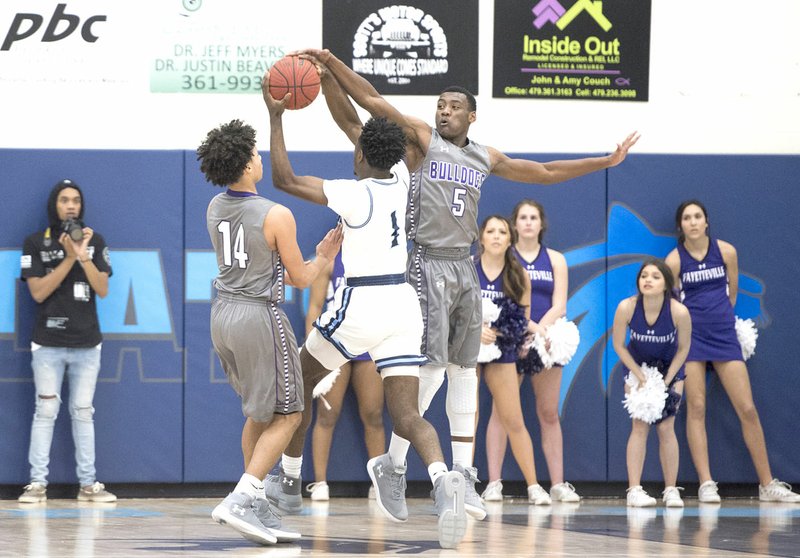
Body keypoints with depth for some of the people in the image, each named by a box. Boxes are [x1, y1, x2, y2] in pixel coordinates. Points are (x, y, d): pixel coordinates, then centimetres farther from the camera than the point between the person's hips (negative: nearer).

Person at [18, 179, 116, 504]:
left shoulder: (94, 241, 7)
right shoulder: (35, 243, 3)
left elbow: (103, 289, 0)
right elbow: (38, 292, -6)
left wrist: (84, 256, -13)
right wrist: (69, 258, -12)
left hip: (86, 343, 2)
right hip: (48, 343, -2)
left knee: (83, 413, 4)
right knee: (45, 412, -5)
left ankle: (88, 483, 6)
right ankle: (37, 483, -4)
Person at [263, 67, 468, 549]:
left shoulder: (355, 194, -12)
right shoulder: (400, 179, 6)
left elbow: (285, 179, -8)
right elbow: (351, 122, 17)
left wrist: (276, 117, -3)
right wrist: (326, 73, 16)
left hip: (360, 306, -5)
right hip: (404, 304, 5)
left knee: (301, 382, 20)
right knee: (407, 415, -3)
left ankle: (287, 482, 29)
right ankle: (443, 477, -33)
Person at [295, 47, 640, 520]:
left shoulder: (486, 158, 15)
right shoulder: (423, 140, 0)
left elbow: (545, 172, 25)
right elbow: (372, 100, -11)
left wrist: (607, 161, 26)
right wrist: (330, 62, -23)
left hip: (465, 267, 6)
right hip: (428, 264, -6)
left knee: (464, 371, 6)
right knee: (431, 367, -13)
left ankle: (463, 477, 10)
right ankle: (394, 467, -3)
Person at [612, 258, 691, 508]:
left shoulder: (679, 311, -28)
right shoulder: (626, 307, -27)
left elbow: (683, 349, -12)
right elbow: (618, 345, -12)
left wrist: (666, 381, -13)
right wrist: (641, 377, -13)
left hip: (669, 366, 0)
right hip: (636, 365, 0)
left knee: (666, 426, -5)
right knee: (639, 425, -9)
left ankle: (671, 490, 2)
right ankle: (634, 490, -11)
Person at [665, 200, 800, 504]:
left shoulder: (726, 251, 1)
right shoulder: (674, 259, -5)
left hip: (724, 335, 2)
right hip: (691, 336, -2)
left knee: (748, 410, -1)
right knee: (696, 408, -4)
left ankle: (768, 485, 4)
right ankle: (706, 484, -2)